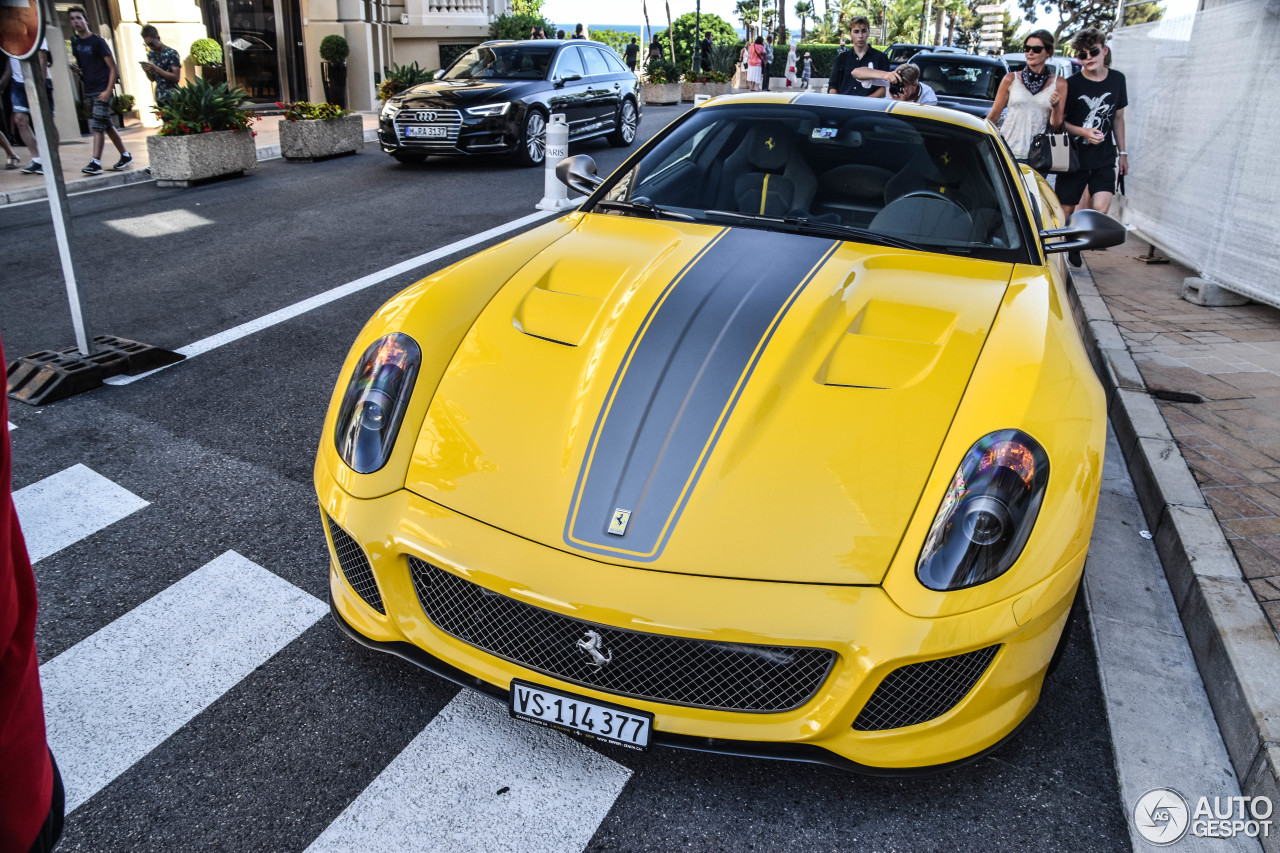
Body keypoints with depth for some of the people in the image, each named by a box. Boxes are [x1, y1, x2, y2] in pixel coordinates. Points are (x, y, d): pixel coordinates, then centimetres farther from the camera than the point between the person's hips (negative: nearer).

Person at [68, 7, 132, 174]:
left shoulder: (97, 41, -6)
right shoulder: (75, 42, 13)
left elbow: (113, 68, -8)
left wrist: (108, 90, -17)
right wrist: (76, 69, 1)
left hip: (102, 91, -7)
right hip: (88, 91, 7)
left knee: (97, 126, -14)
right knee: (106, 126, 11)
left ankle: (96, 162, -18)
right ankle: (125, 156, 20)